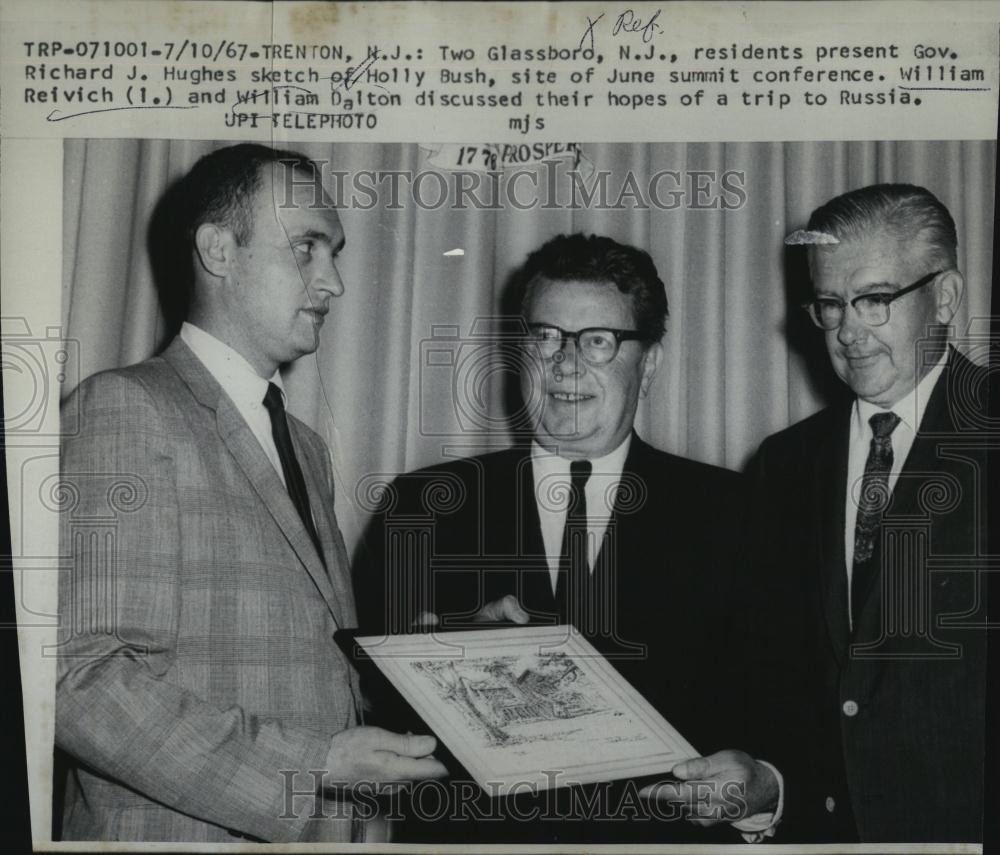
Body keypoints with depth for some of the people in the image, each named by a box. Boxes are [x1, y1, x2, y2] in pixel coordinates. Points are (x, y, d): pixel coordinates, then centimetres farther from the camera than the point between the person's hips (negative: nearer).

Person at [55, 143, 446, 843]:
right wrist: (310, 769, -25)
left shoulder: (306, 448, 15)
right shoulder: (124, 408, -12)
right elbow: (83, 680, -21)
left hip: (329, 828, 8)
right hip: (182, 833, -8)